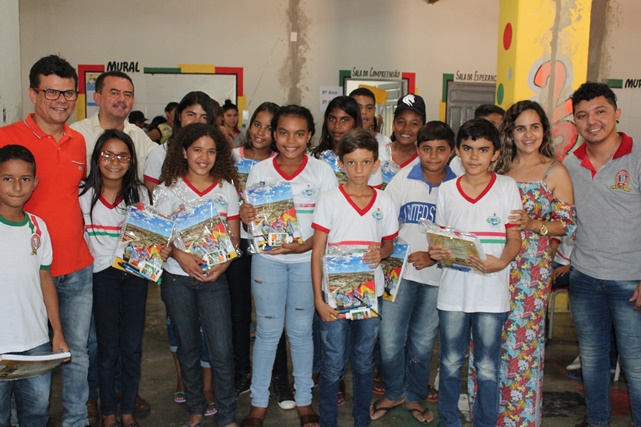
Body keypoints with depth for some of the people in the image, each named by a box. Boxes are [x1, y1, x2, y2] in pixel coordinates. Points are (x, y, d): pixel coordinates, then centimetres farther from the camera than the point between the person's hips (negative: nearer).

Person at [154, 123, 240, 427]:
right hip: (177, 278, 0)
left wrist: (222, 266, -12)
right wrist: (180, 255, -19)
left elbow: (234, 236, 4)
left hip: (214, 279, 0)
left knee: (221, 351, -4)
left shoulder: (226, 188, 4)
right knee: (188, 348, 11)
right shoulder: (169, 188, 2)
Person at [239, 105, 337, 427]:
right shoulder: (259, 171, 0)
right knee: (267, 331, 5)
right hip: (267, 258, 1)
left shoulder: (322, 172, -4)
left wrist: (305, 245, -21)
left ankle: (304, 401, 25)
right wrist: (244, 217, -18)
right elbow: (249, 217, 7)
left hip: (307, 259, 0)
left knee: (301, 331, 9)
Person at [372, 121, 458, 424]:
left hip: (437, 274, 0)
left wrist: (434, 257, -13)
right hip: (401, 271, 0)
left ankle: (414, 396, 32)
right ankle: (393, 393, 24)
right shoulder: (402, 180, -1)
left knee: (423, 342, 12)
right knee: (391, 340, 1)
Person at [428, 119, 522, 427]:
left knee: (488, 367, 7)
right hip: (453, 289, 2)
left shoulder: (507, 187, -1)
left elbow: (515, 239, -2)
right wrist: (436, 252, -10)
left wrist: (500, 262, -22)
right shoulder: (446, 190, 5)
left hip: (492, 291, -2)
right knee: (450, 364, 12)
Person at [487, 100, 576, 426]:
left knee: (521, 336, -1)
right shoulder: (499, 169, 10)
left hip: (532, 267, -3)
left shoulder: (555, 172, 0)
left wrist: (535, 225, -18)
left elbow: (568, 225, -3)